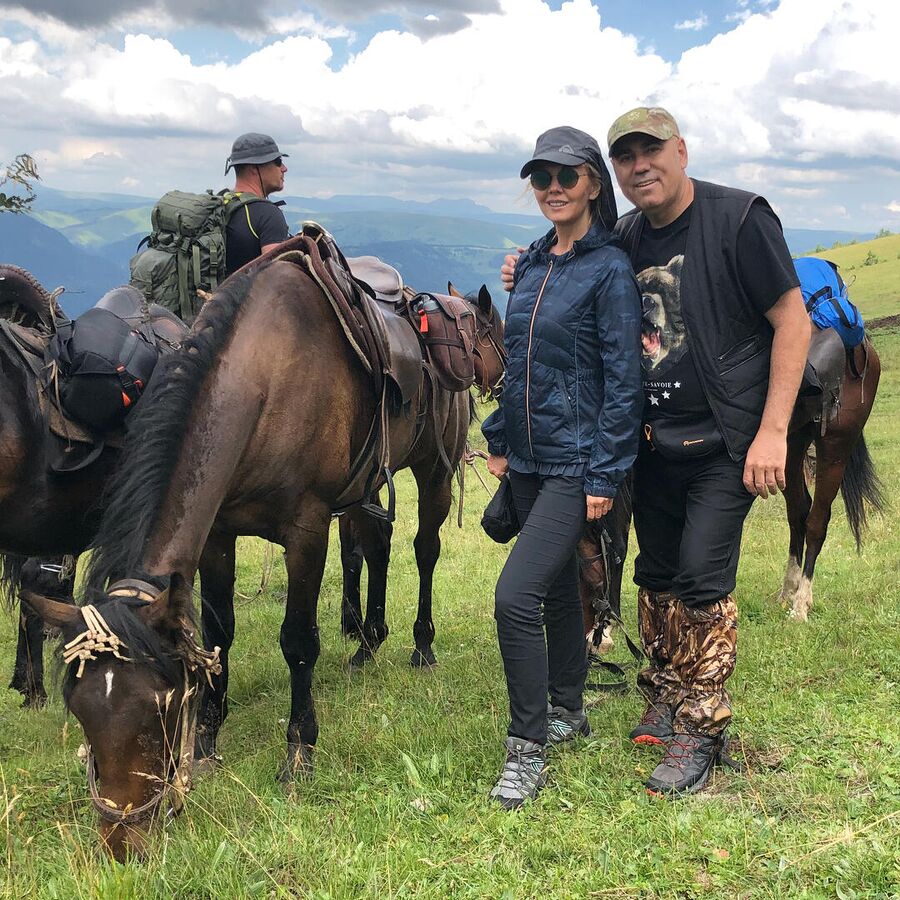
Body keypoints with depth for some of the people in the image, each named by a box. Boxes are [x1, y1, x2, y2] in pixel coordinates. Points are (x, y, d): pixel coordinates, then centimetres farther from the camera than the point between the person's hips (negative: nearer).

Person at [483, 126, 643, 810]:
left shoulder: (610, 269, -12)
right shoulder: (532, 263, 11)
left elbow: (624, 381, -14)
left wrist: (605, 476, -17)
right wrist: (499, 439, 17)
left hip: (575, 464, -7)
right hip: (528, 458, 8)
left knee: (515, 597, -15)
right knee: (557, 588, 19)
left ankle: (528, 752, -1)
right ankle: (568, 712, 35)